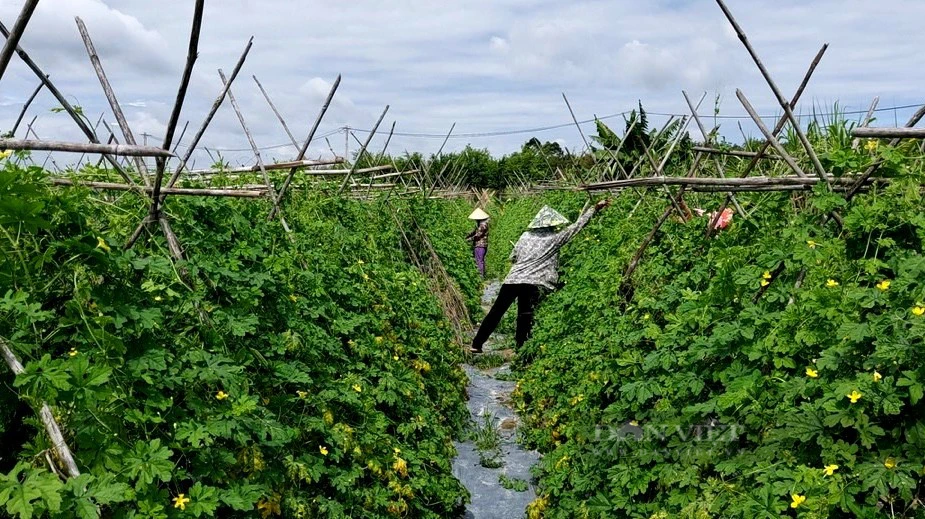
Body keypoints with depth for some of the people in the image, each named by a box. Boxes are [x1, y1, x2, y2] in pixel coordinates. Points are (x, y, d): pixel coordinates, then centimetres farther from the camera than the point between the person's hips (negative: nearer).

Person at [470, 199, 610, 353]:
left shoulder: (526, 236, 12)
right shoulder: (554, 238, 3)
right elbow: (578, 225, 11)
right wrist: (596, 208, 18)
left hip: (513, 279, 4)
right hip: (532, 284, -4)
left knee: (496, 311, 8)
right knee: (525, 318, 7)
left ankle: (476, 344, 10)